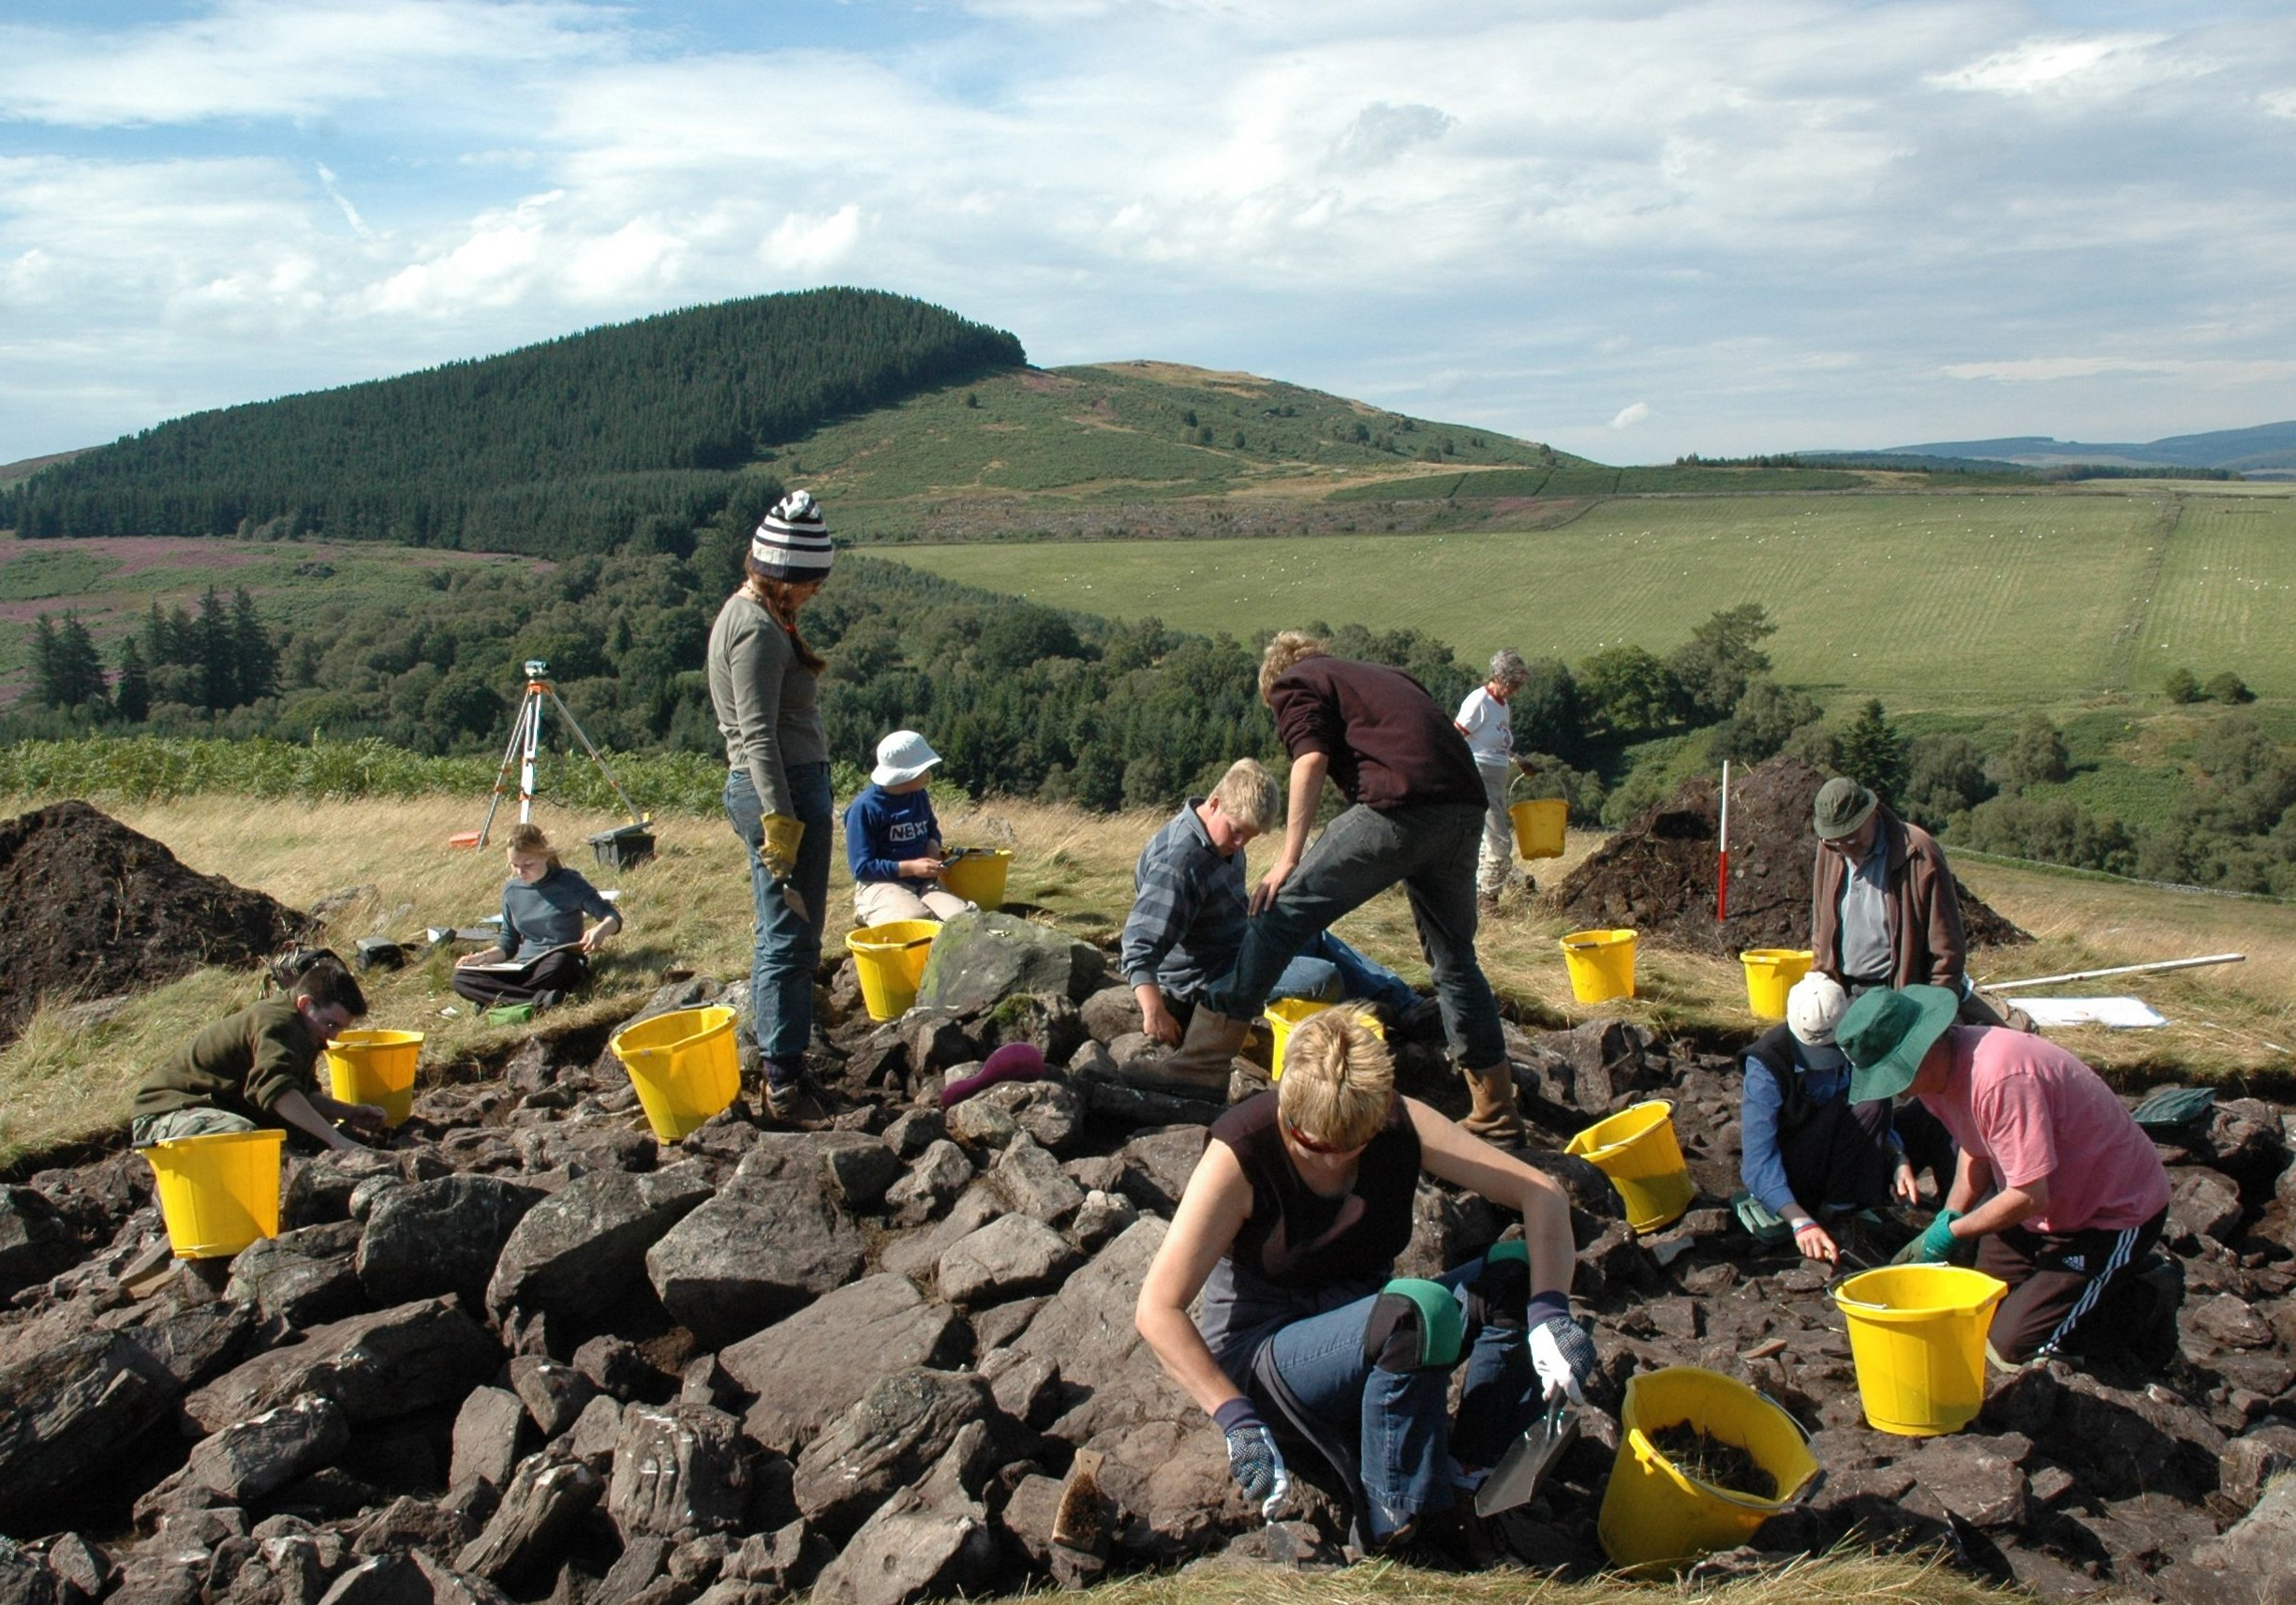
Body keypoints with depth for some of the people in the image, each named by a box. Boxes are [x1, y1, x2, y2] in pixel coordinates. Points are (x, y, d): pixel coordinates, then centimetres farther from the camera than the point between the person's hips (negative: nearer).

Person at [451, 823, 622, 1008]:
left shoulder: (569, 883, -4)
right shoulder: (511, 889, 10)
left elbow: (613, 917, -6)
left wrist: (600, 931, -29)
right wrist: (483, 957, 0)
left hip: (563, 966, -5)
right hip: (524, 969, 5)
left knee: (559, 961, -41)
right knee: (462, 979, -19)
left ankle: (490, 999, -30)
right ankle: (541, 999, -35)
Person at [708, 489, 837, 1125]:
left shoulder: (750, 613, 15)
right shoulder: (758, 630, -16)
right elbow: (758, 733, -22)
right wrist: (779, 820, -24)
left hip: (789, 786, 11)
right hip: (782, 789, -11)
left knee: (786, 935, 17)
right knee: (790, 937, -5)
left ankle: (777, 1066, 26)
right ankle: (784, 1082, 1)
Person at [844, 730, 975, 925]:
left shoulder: (919, 797, 11)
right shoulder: (865, 807, -11)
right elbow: (861, 867, -12)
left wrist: (933, 846, 6)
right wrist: (910, 867, -18)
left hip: (923, 883, 5)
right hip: (881, 885, -5)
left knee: (965, 917, -26)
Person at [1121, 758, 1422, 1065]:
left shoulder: (1225, 836, 3)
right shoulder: (1177, 860, -28)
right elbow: (1140, 944, -33)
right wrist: (1155, 1012, -44)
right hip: (1203, 979, -11)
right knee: (1323, 978, -22)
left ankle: (1408, 1007, 24)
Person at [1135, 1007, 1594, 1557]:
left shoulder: (1401, 1125, -11)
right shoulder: (1240, 1154, -22)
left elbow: (1542, 1195, -11)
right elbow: (1157, 1309, -23)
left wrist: (1549, 1314, -27)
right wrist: (1238, 1422, -33)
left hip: (1365, 1323, 5)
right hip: (1260, 1347, -5)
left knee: (1518, 1269, -19)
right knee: (1419, 1310, -35)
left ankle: (1475, 1468, -16)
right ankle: (1398, 1525, -20)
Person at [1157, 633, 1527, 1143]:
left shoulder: (1294, 683, 16)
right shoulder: (1384, 674, 36)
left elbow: (1311, 760, -2)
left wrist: (1289, 859, -6)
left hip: (1398, 808, -7)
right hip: (1467, 810, 7)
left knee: (1281, 913, 0)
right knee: (1455, 959, 19)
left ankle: (1203, 1060, -3)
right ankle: (1497, 1109, 24)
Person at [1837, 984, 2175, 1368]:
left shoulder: (2000, 1076, -36)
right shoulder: (1942, 1067, -6)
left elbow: (2029, 1196, -32)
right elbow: (1977, 1150, 10)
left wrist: (1952, 1232, -19)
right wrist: (1947, 1218, -4)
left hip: (2118, 1212, -9)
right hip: (2058, 1199, 9)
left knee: (2012, 1345, -11)